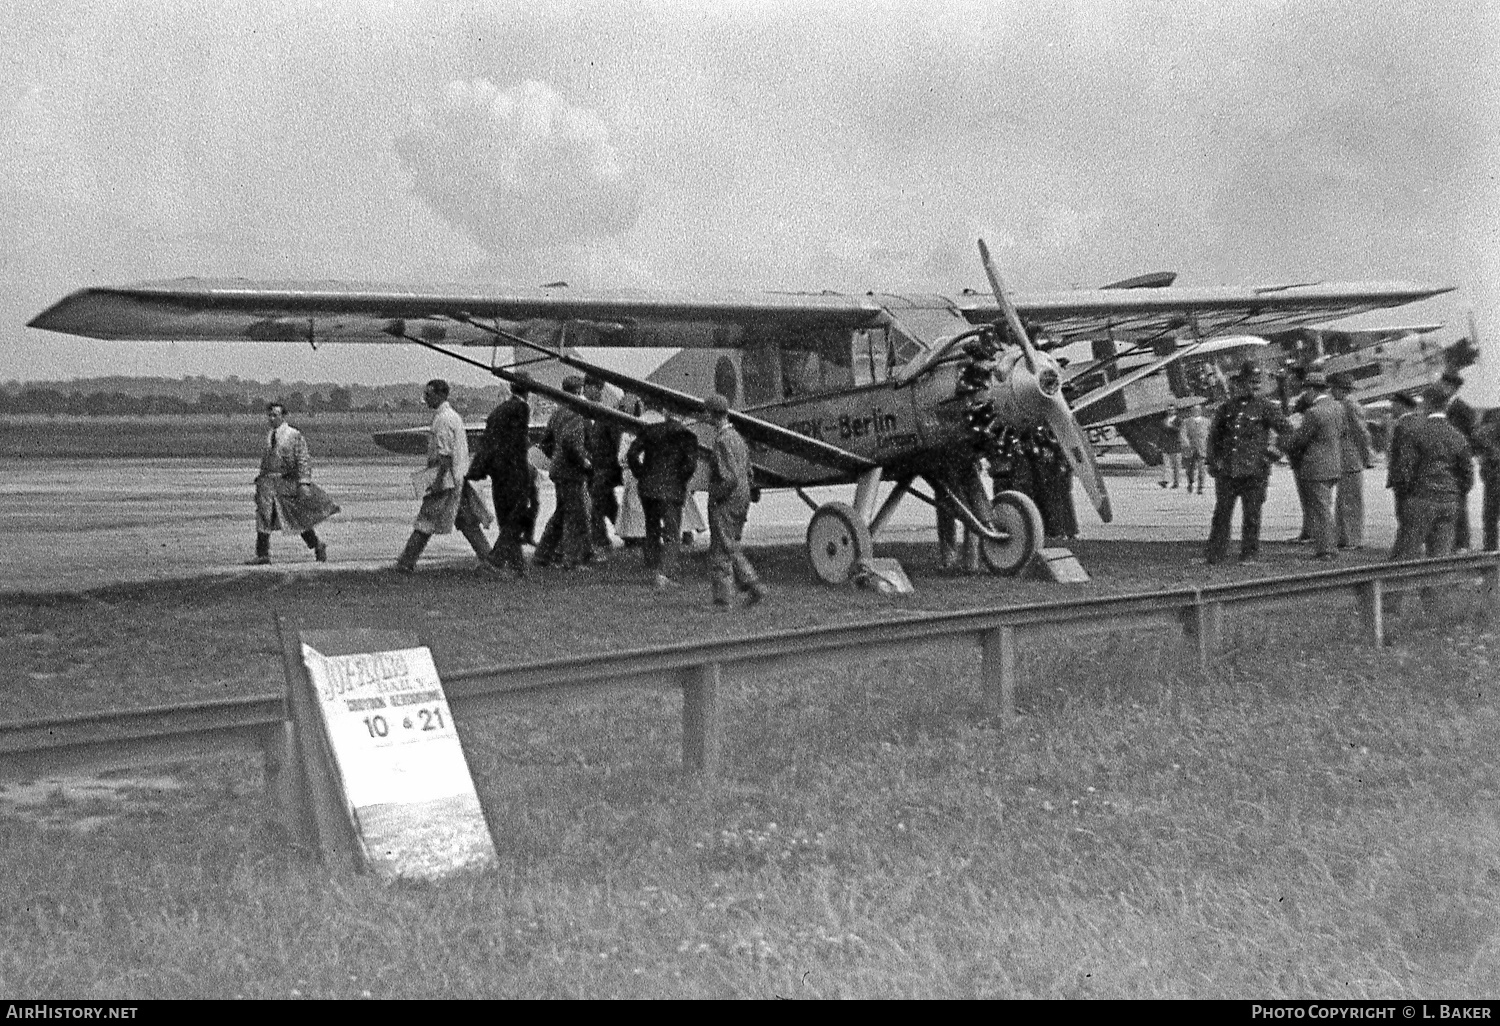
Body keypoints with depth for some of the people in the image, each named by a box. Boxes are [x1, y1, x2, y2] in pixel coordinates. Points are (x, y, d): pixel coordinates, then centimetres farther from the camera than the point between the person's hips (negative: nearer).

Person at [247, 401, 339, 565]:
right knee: (263, 516, -1)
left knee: (300, 517, -1)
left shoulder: (294, 435, -7)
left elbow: (304, 460, -11)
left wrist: (304, 483, -19)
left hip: (288, 482, -5)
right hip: (269, 482, 5)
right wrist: (260, 478, 18)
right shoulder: (269, 436, 12)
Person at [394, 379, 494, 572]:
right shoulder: (452, 415, 16)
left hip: (446, 478, -10)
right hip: (459, 477, 10)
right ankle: (488, 558, 8)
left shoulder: (443, 419, -15)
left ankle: (407, 562, 0)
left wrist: (438, 480, -22)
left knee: (426, 522, -4)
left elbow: (445, 454, -21)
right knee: (467, 522, 10)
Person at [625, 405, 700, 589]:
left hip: (647, 486, 4)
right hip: (672, 490, -4)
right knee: (671, 534, 0)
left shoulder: (649, 430, 7)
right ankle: (664, 573, -17)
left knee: (653, 529, 19)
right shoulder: (687, 437, -3)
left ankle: (655, 569, 24)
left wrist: (641, 476, 7)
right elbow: (690, 463, -15)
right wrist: (680, 481, -1)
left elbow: (632, 454, 0)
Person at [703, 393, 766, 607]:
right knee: (733, 549, 17)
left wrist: (714, 495, -13)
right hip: (741, 501, 9)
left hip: (725, 504, -9)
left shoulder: (722, 441, -18)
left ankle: (723, 599, 3)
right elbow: (748, 473, 18)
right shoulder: (737, 437, 12)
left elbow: (730, 478, -25)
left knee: (720, 552, -1)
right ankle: (754, 587, 9)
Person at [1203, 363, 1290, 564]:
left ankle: (1250, 553, 12)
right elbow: (1213, 436, 17)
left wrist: (1272, 450, -5)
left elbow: (1287, 432, -1)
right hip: (1226, 470, 4)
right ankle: (1216, 553, 8)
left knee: (1251, 514, 3)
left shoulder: (1265, 408, -3)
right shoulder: (1226, 408, 10)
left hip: (1253, 471, -4)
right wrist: (1211, 460, 9)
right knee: (1221, 512, 3)